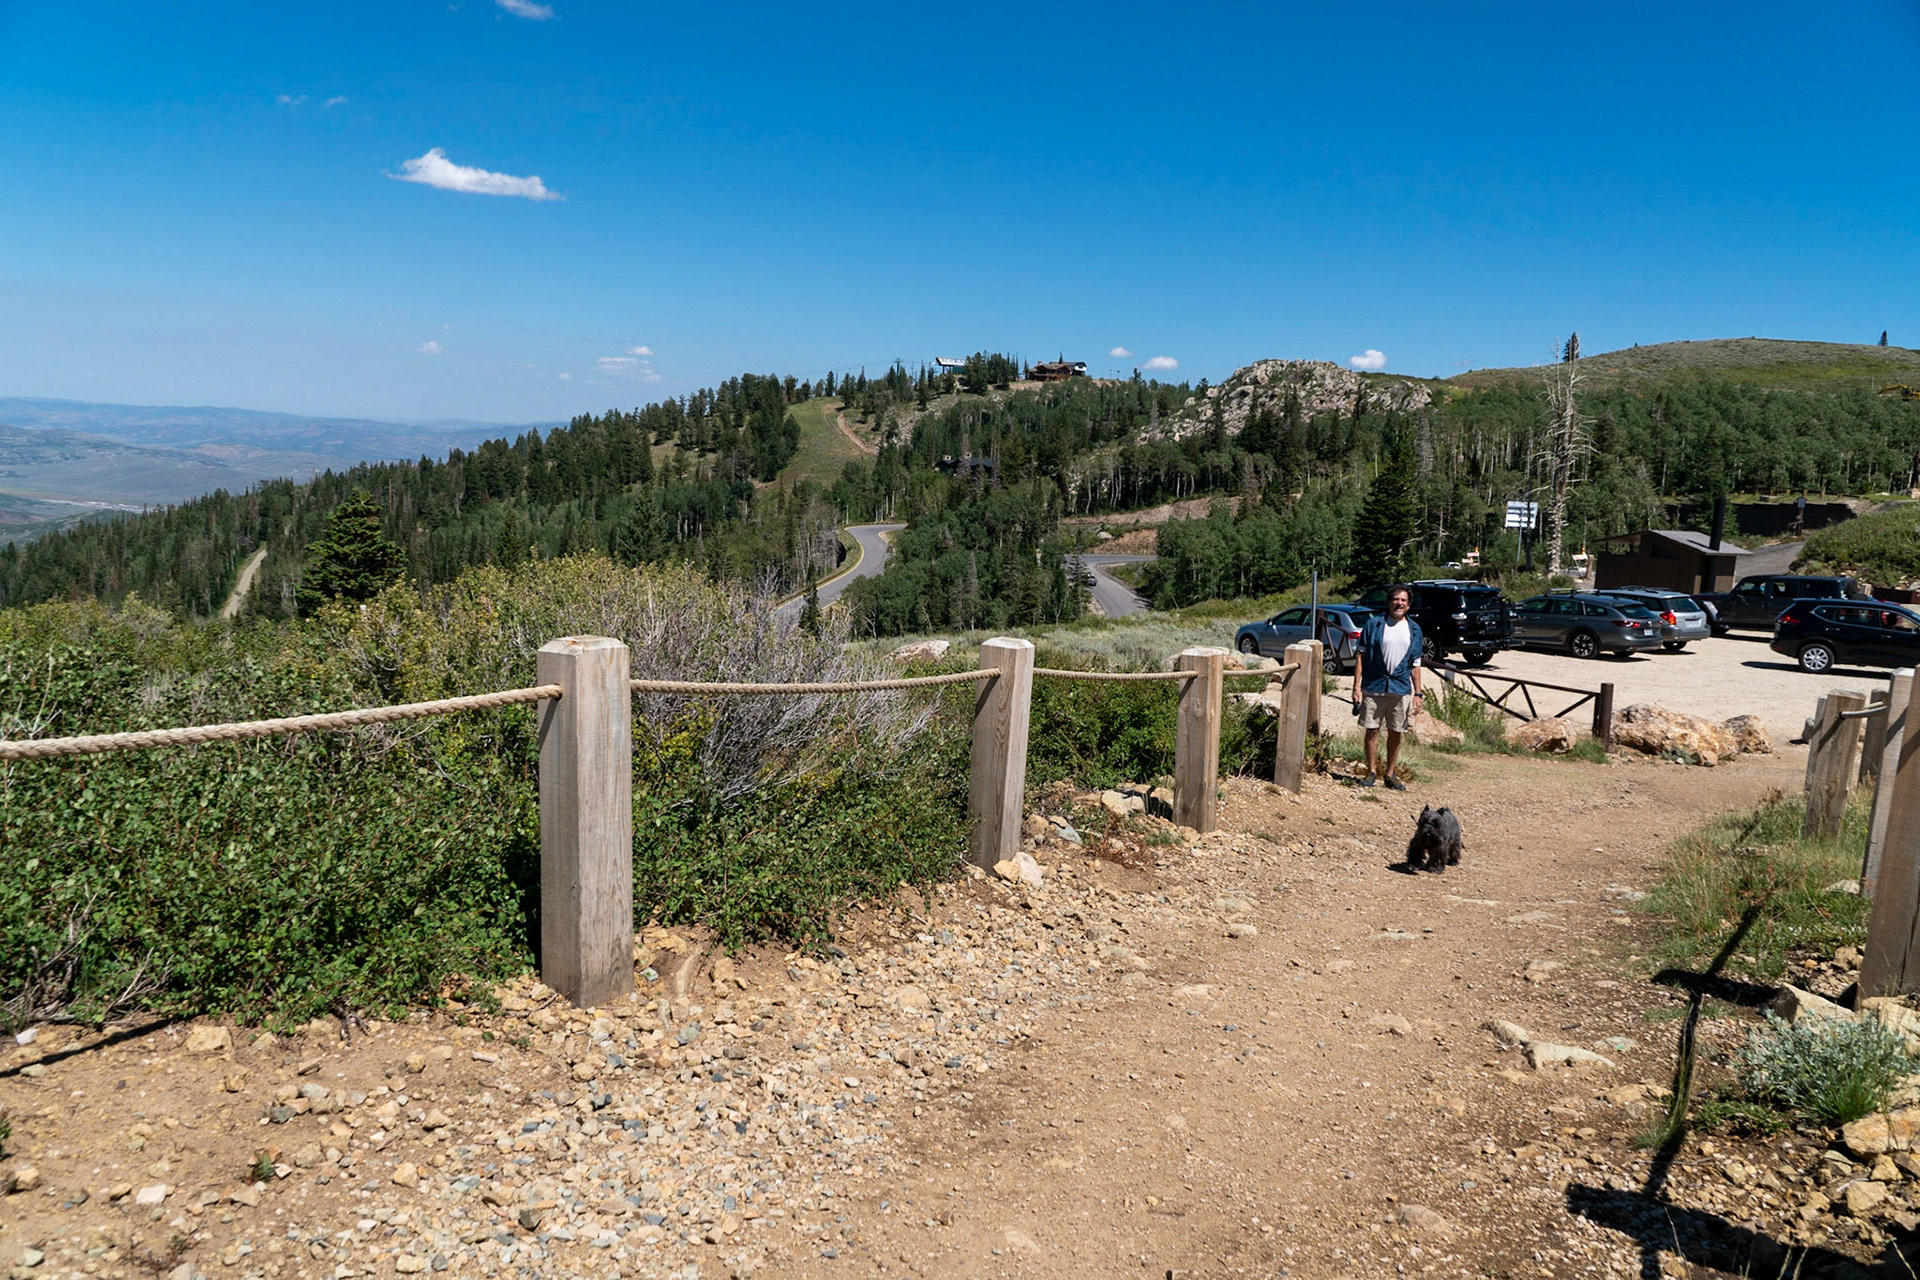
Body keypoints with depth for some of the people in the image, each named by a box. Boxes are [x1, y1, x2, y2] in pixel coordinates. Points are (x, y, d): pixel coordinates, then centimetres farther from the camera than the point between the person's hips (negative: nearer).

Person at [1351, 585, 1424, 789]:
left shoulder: (1414, 629, 9)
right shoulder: (1374, 624, 0)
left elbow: (1415, 664, 12)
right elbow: (1361, 655, 0)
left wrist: (1417, 693, 7)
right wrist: (1356, 686, -6)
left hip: (1401, 689, 2)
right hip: (1373, 687, -2)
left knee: (1395, 733, 8)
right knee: (1372, 730, 2)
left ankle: (1390, 774, 19)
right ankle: (1371, 772, 14)